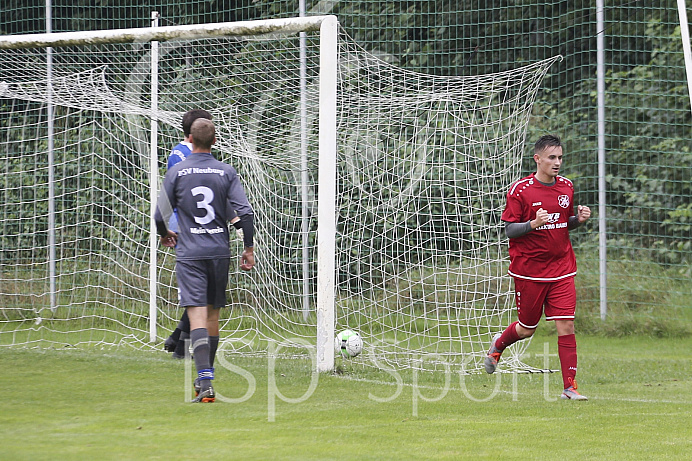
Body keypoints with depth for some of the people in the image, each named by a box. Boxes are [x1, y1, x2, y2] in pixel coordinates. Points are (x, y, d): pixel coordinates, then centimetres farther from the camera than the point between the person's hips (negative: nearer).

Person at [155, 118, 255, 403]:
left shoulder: (176, 172, -3)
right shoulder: (226, 172, 2)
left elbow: (160, 215, -1)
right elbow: (245, 212, -4)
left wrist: (165, 235, 21)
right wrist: (249, 248, 6)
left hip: (189, 252, -3)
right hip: (220, 251, 3)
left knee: (197, 315, -11)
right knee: (213, 314, 16)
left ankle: (205, 382, -26)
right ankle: (205, 377, 27)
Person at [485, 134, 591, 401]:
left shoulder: (566, 187, 6)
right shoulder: (520, 190, -10)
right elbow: (509, 230, -10)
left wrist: (579, 219, -2)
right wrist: (533, 224, -27)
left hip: (561, 270, 3)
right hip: (529, 271, -3)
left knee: (566, 326, -8)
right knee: (527, 328, 9)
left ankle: (570, 386, -5)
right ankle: (498, 345, 42)